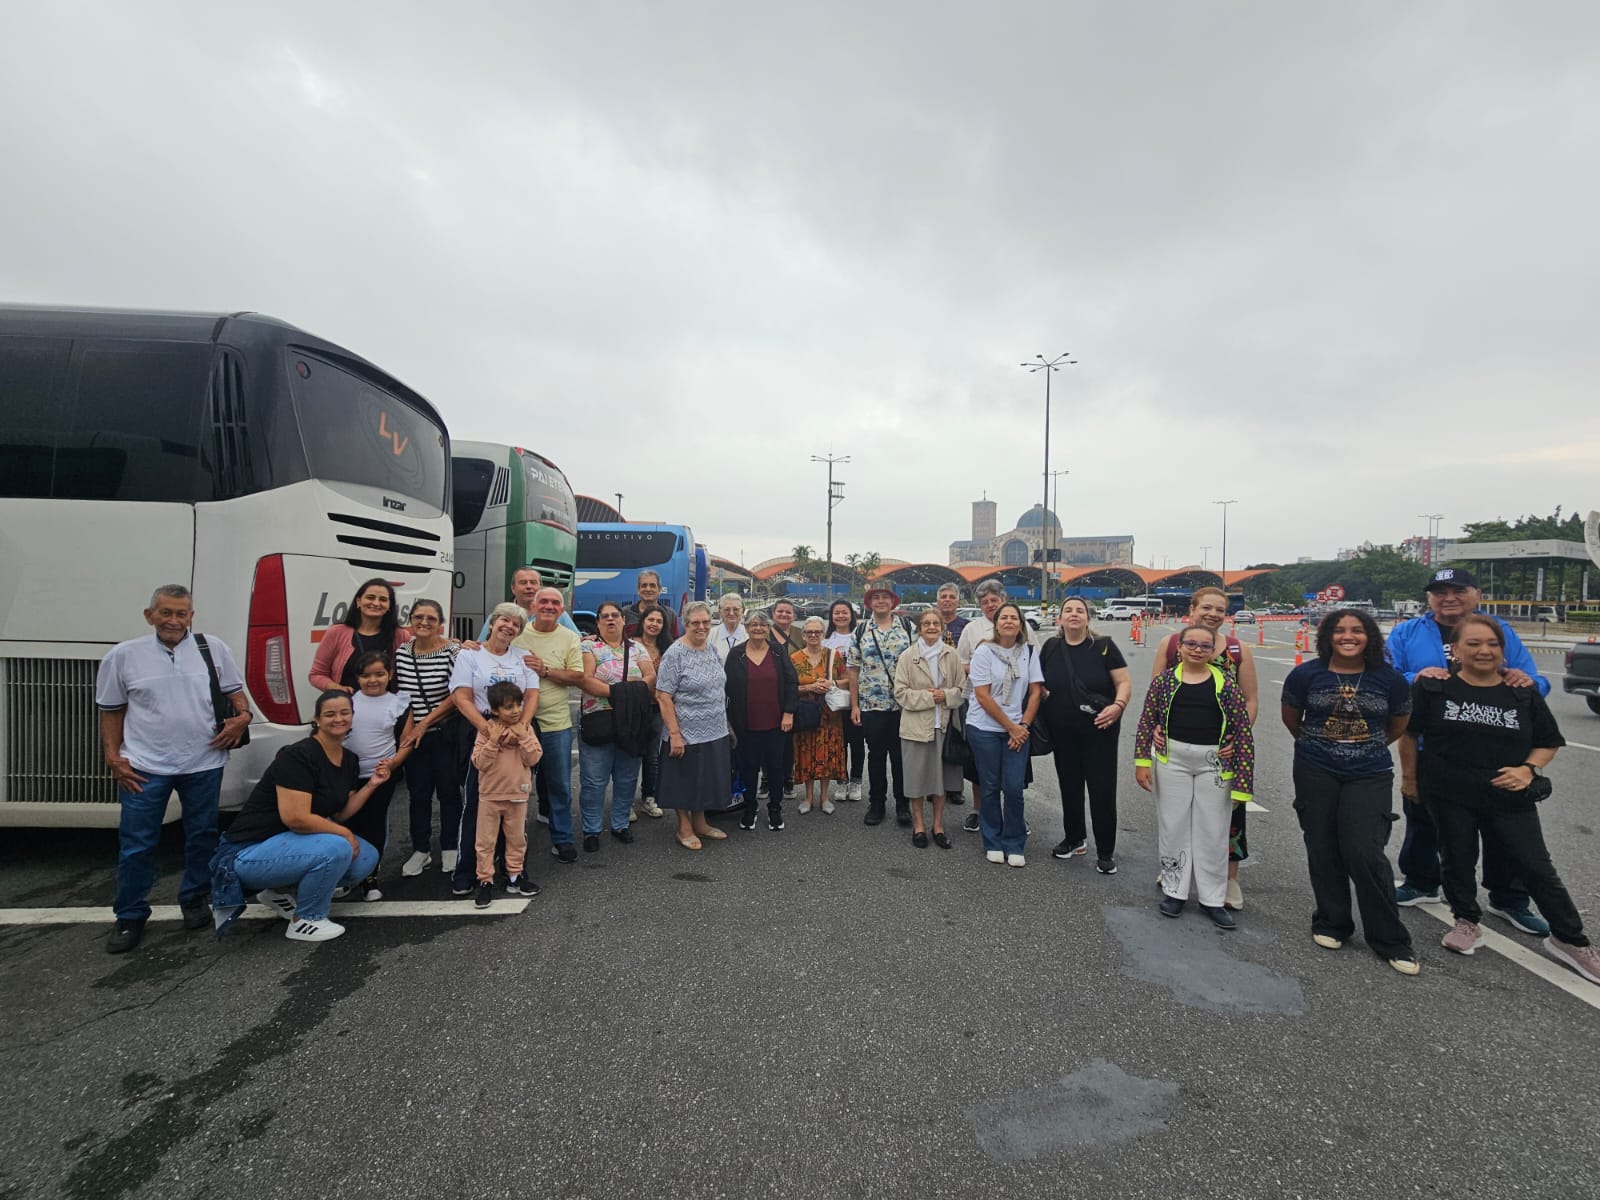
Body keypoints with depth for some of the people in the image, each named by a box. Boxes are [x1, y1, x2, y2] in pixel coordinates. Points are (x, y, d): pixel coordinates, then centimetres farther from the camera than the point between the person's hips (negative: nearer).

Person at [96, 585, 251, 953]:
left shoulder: (214, 649, 0)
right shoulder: (124, 656, -1)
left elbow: (235, 691, 8)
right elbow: (111, 711, 5)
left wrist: (243, 716, -11)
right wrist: (113, 757, -1)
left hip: (203, 764, 1)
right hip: (144, 767, -1)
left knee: (202, 837, 14)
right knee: (136, 844, 5)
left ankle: (195, 901, 32)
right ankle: (130, 918, 23)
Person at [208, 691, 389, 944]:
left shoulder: (350, 759, 3)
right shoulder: (298, 756, -23)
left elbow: (340, 813, 5)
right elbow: (295, 818, -29)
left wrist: (372, 784, -8)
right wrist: (345, 834, -19)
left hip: (293, 842, 9)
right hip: (251, 851, -9)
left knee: (367, 858, -4)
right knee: (337, 849, -30)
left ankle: (280, 891, 12)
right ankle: (305, 921, -5)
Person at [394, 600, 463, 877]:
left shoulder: (453, 651, -12)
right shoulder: (401, 653, 1)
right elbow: (402, 695, 7)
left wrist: (423, 724, -12)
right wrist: (407, 728, -4)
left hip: (446, 733, -3)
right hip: (412, 734, 4)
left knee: (448, 791, 7)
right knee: (418, 794, 12)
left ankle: (449, 849, 22)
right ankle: (421, 850, 26)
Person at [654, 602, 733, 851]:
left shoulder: (712, 651, 7)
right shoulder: (675, 653, -15)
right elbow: (663, 696, -17)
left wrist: (725, 724, 15)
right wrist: (674, 734, -20)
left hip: (715, 733, 7)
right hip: (688, 734, -6)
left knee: (706, 780, 18)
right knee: (686, 782, 8)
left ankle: (700, 823, 34)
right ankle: (684, 828, 25)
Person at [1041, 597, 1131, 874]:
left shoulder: (1104, 646, -6)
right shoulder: (1050, 647, 3)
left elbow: (1124, 682, -6)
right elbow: (1039, 682, 15)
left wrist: (1118, 706, -22)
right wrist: (1044, 696, -1)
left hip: (1099, 732, -3)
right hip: (1062, 733, 3)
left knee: (1102, 790, 1)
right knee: (1069, 787, 14)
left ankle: (1106, 852, 15)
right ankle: (1074, 840, 33)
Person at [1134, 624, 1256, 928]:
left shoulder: (1225, 683, -3)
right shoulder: (1164, 680, 0)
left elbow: (1243, 729, -4)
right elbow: (1146, 721, 3)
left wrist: (1242, 776, -7)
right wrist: (1142, 760, -2)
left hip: (1214, 764, 0)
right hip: (1173, 761, 1)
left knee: (1213, 831, 9)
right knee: (1173, 826, 10)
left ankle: (1212, 898, 24)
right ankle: (1174, 891, 25)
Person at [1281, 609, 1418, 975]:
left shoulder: (1390, 679, -3)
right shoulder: (1306, 674, -4)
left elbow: (1397, 724, 14)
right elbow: (1291, 717, 11)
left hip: (1370, 776, -1)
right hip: (1316, 774, 1)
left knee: (1365, 853, -9)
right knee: (1324, 851, 8)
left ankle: (1391, 941, 8)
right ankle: (1331, 924, 25)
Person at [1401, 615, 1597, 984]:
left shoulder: (1524, 693, 1)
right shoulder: (1433, 687, -6)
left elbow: (1549, 741, 10)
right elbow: (1410, 733, 4)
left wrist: (1529, 769, -8)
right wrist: (1409, 776, 7)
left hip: (1509, 798, 1)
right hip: (1449, 795, -1)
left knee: (1536, 867, 6)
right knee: (1457, 860, 10)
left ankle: (1570, 941, 23)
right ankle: (1467, 923, 29)